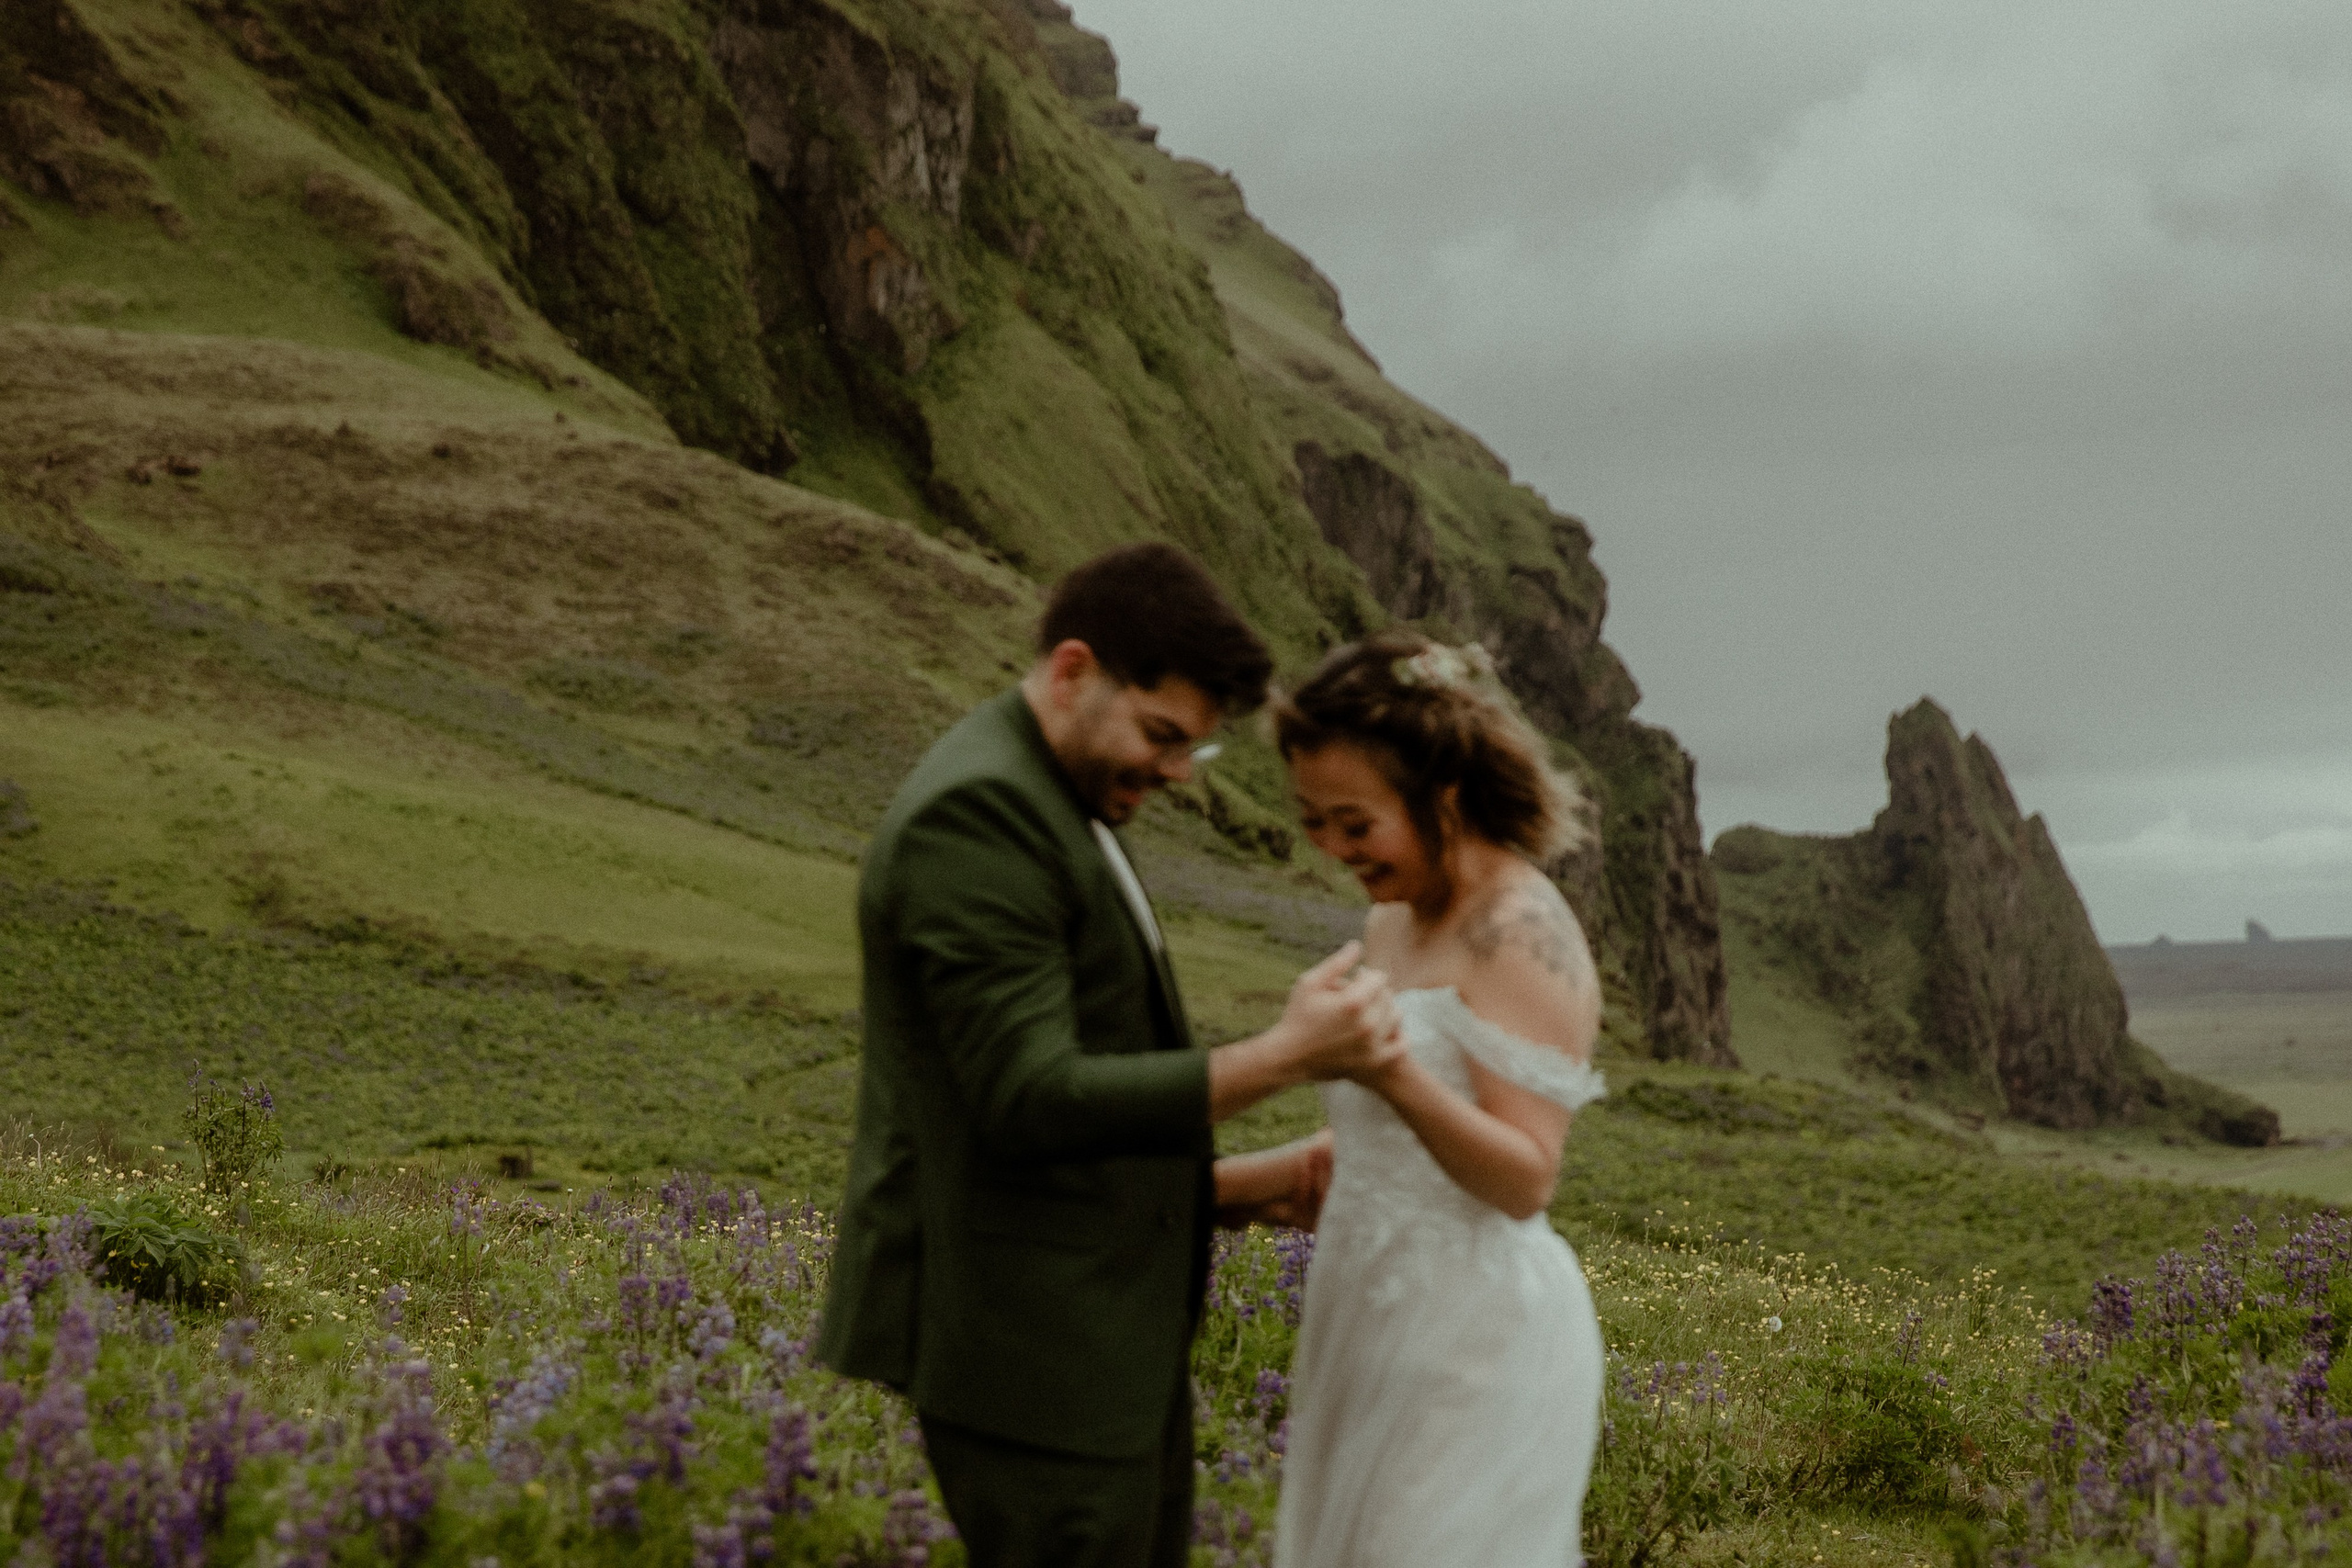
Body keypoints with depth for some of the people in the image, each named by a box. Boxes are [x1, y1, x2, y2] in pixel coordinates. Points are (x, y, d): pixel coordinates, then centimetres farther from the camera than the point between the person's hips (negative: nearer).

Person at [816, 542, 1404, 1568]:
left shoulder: (1050, 809, 16)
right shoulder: (976, 811, -18)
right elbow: (1030, 1099, -25)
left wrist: (1221, 1191, 14)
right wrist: (1286, 1056, -25)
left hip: (1096, 1330, 10)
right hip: (1024, 1340, -10)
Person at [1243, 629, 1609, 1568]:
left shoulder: (1521, 935, -16)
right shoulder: (1393, 926, 10)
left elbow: (1525, 1179, -20)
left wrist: (1397, 1075, -35)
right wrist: (1223, 1181, 14)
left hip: (1476, 1337, -9)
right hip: (1380, 1322, 9)